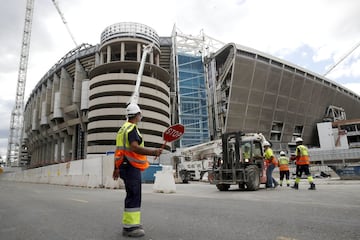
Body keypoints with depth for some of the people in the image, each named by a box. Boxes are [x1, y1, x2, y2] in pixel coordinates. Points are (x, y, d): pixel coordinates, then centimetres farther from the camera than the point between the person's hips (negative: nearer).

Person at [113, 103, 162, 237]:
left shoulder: (123, 128, 18)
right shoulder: (132, 128, -12)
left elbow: (119, 150, 21)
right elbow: (134, 147, -27)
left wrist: (116, 168, 25)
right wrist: (153, 152, -34)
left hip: (124, 166, 10)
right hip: (131, 167, -10)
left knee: (133, 196, 17)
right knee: (133, 196, -6)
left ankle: (131, 223, 27)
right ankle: (129, 227, -1)